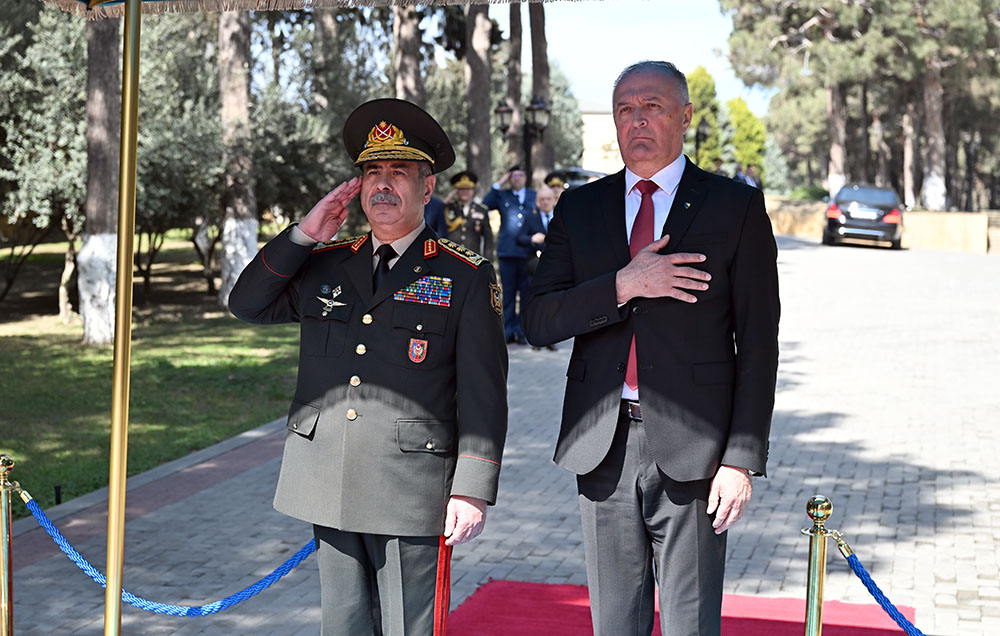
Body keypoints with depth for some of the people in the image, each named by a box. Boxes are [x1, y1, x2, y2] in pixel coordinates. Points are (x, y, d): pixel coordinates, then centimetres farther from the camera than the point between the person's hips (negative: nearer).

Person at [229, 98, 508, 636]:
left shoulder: (466, 277, -1)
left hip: (412, 493, -4)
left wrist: (472, 490, -11)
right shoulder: (325, 265, 12)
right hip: (330, 488, 4)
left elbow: (483, 394, -4)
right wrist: (305, 235, 2)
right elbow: (247, 305, 12)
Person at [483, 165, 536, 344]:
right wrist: (499, 185, -1)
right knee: (508, 292, 2)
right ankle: (508, 330, 7)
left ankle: (523, 330, 7)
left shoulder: (534, 196, 16)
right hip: (507, 251, 0)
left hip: (528, 253, 0)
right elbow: (484, 205, -2)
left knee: (527, 292, 1)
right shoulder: (502, 196, 13)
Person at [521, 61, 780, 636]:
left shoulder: (737, 206, 1)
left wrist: (743, 458, -8)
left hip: (691, 450, -3)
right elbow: (538, 322, 1)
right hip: (603, 447, 3)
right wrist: (622, 285, -15)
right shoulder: (579, 208, 10)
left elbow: (758, 344, -2)